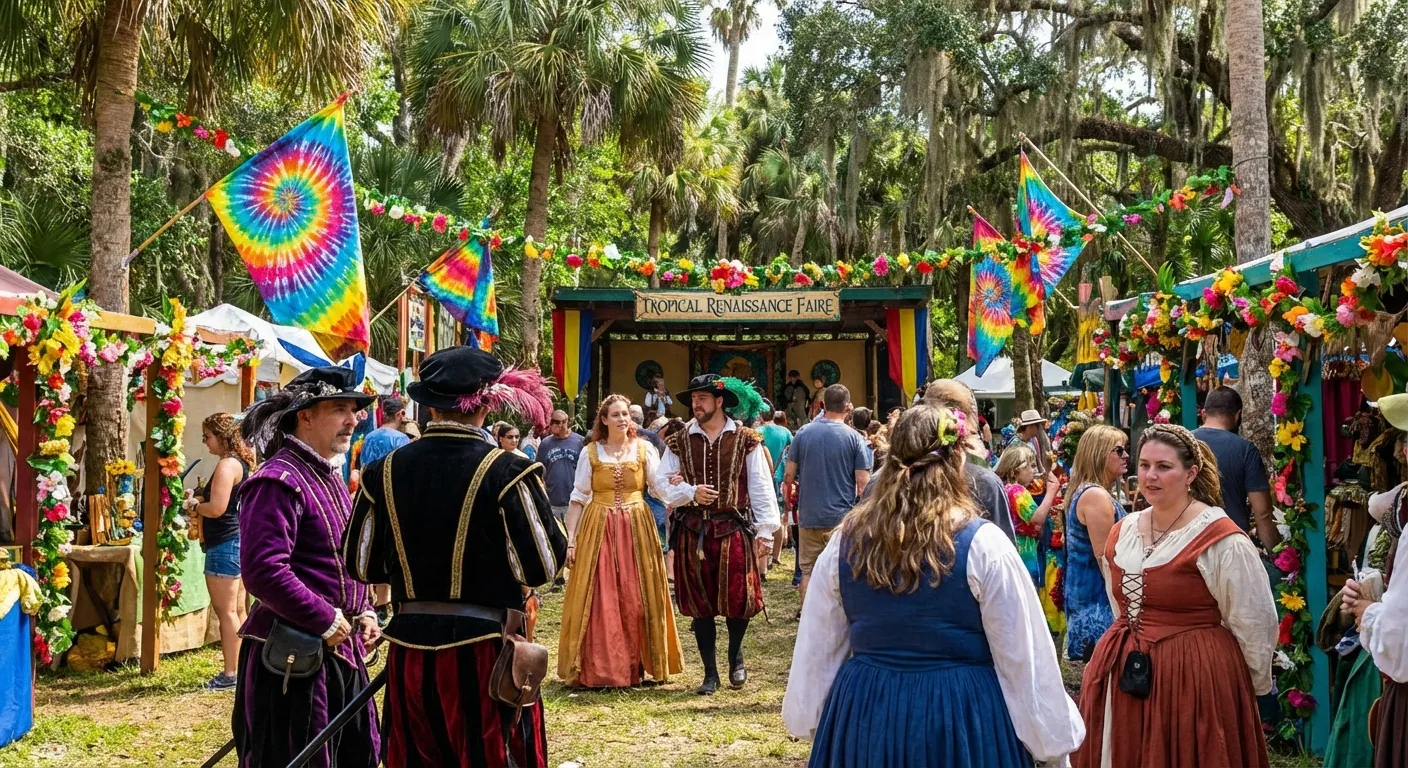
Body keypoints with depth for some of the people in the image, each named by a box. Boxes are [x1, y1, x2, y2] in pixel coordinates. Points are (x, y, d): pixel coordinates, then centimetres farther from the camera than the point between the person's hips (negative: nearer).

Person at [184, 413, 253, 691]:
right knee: (238, 610, 14)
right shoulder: (242, 463, 14)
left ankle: (230, 673, -3)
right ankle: (243, 667, 19)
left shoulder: (227, 465, -16)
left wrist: (194, 505, -5)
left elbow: (216, 508, -23)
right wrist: (200, 500, 14)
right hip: (239, 541, 10)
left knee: (226, 612, -6)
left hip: (225, 544, -10)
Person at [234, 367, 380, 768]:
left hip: (342, 649, 10)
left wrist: (364, 612, 9)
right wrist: (326, 621, -21)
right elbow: (264, 571, -27)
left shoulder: (330, 477, 14)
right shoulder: (278, 481, -17)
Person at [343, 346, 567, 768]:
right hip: (482, 649, -4)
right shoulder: (506, 471, -13)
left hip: (411, 650, 4)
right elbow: (542, 565, -13)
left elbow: (361, 564, 8)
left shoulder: (386, 471, 0)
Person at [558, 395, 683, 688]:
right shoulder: (590, 452, 3)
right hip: (598, 529, 0)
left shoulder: (644, 449, 3)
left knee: (636, 600, 2)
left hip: (636, 529, 1)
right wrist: (570, 539, -1)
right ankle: (599, 670, 5)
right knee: (599, 601, -2)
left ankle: (635, 667, 14)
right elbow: (578, 499, 4)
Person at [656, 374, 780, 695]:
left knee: (738, 597, -2)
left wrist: (765, 529, -6)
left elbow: (761, 487, -1)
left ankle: (735, 656, 28)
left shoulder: (746, 441, 0)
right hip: (693, 531, 2)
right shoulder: (679, 442, 6)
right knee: (700, 602, 6)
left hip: (734, 528, -2)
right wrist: (691, 493, -12)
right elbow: (663, 483, 6)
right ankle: (710, 673, 19)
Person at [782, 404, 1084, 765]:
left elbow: (817, 648, 7)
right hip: (963, 716, -3)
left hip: (863, 713, 3)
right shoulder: (983, 544, -14)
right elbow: (1024, 656, -9)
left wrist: (810, 720, 19)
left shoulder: (845, 541, -2)